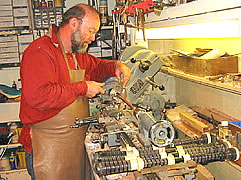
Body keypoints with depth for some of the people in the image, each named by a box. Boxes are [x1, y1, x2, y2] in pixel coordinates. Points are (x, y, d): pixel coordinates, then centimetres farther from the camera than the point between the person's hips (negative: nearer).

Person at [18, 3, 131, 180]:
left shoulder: (76, 53, 12)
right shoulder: (40, 51, -18)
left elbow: (96, 66, 31)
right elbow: (37, 96, -31)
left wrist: (115, 66, 8)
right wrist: (82, 89, -22)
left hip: (78, 140, 9)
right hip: (49, 145, -8)